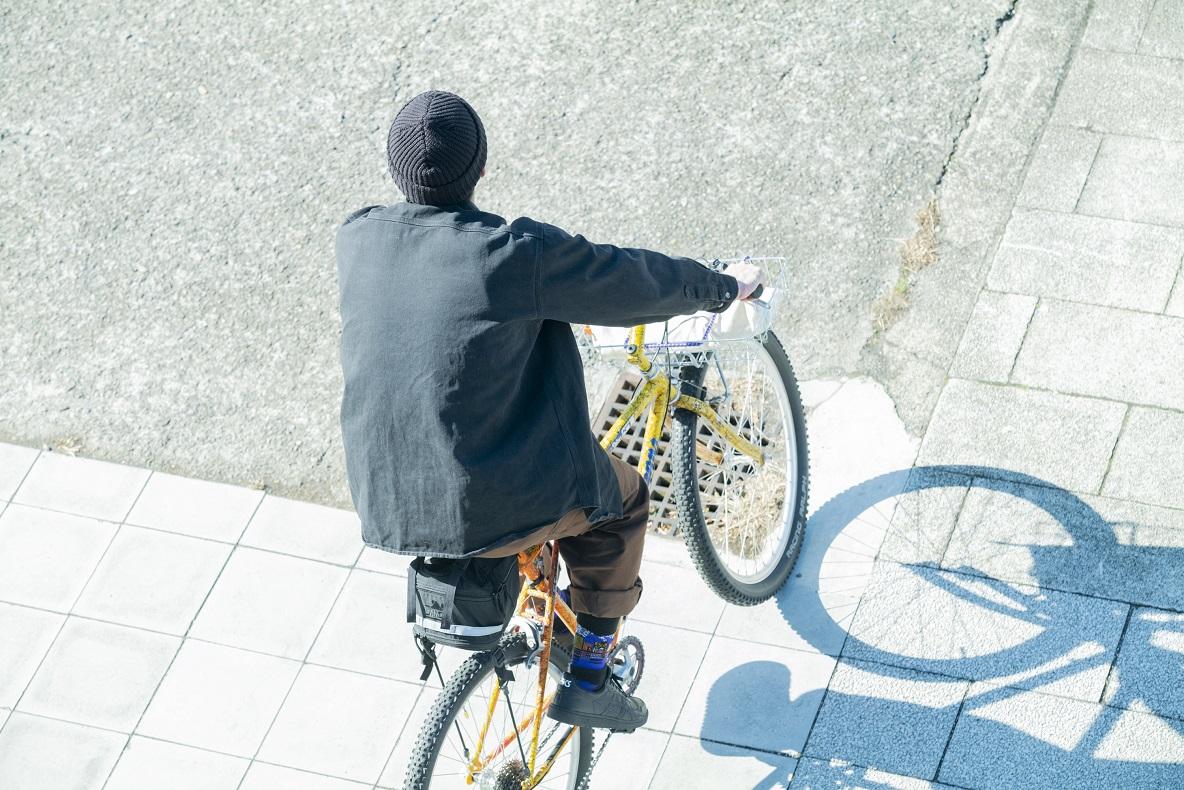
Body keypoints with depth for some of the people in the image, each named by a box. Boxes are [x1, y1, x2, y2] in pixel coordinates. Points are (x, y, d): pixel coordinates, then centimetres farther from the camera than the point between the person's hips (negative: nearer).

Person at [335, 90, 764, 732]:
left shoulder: (356, 240, -2)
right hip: (496, 509, -6)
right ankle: (589, 683, 27)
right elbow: (639, 282, -5)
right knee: (621, 495, 25)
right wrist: (726, 286, 16)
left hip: (384, 506, 6)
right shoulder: (520, 253, -19)